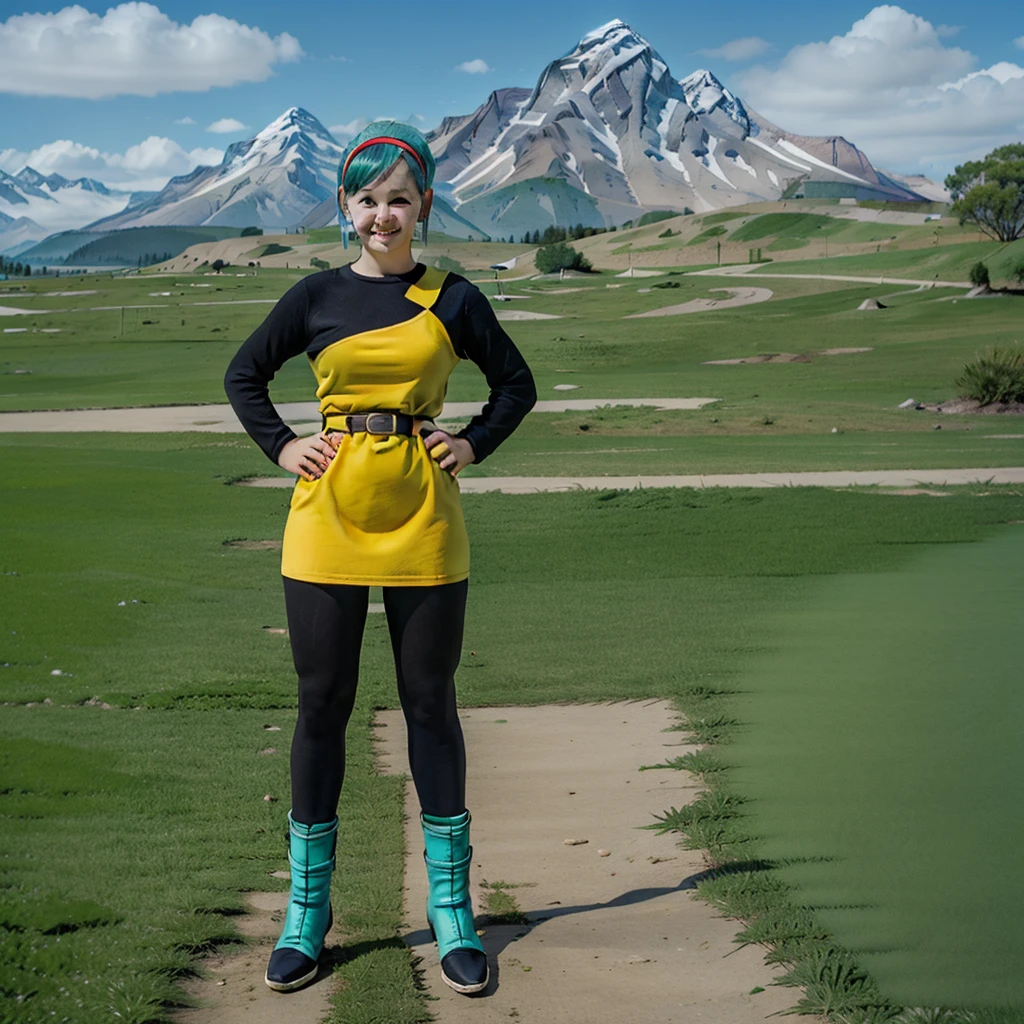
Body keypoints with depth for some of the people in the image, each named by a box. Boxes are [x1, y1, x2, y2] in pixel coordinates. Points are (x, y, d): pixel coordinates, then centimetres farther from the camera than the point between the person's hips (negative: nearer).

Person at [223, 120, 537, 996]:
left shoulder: (452, 299, 4)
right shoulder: (318, 296, 5)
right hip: (328, 519, 1)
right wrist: (281, 446, 4)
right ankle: (307, 912, 19)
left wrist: (473, 445, 2)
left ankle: (451, 910, 18)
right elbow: (244, 375, 17)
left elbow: (517, 383, 16)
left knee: (430, 703, 6)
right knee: (322, 707, 6)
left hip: (422, 520, 0)